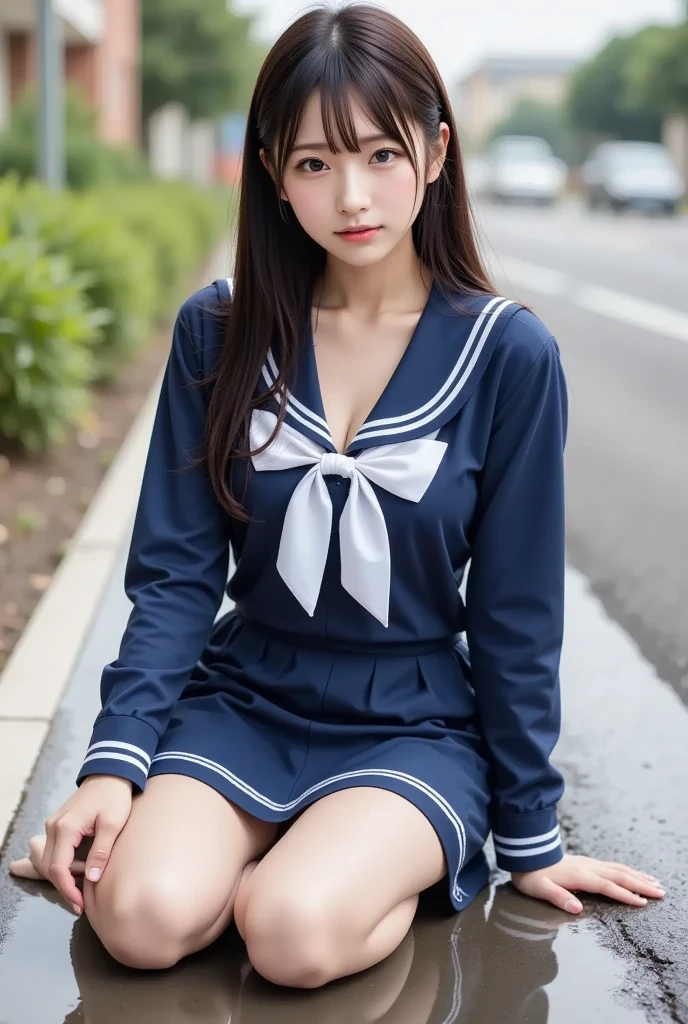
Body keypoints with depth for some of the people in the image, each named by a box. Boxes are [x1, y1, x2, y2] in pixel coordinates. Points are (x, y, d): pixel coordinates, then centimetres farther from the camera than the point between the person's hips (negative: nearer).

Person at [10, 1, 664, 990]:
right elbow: (175, 571, -2)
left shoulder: (507, 352, -10)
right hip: (243, 700, 3)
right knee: (144, 916, -25)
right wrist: (116, 758, -14)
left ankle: (396, 867, 2)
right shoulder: (218, 331, -3)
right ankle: (299, 849, 4)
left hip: (414, 724, -2)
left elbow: (516, 612, -4)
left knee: (295, 931, -29)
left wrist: (528, 835, 2)